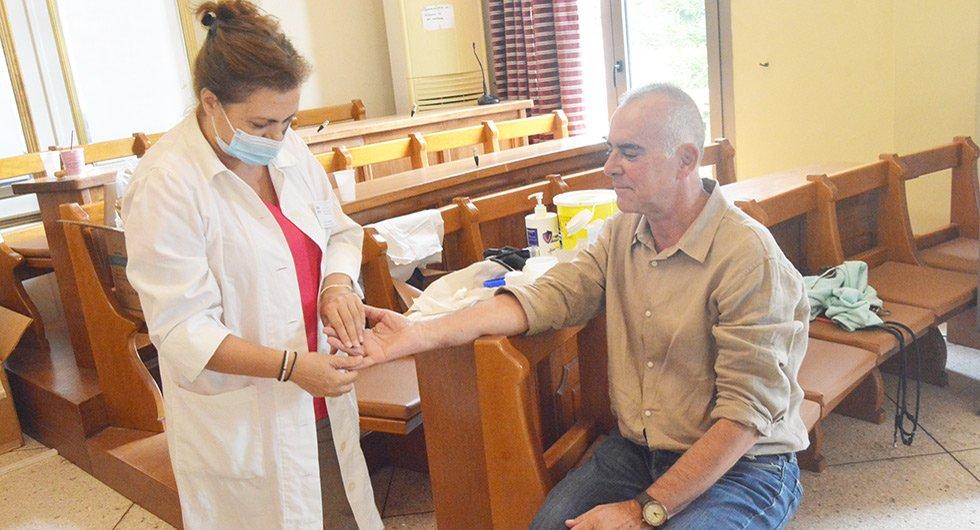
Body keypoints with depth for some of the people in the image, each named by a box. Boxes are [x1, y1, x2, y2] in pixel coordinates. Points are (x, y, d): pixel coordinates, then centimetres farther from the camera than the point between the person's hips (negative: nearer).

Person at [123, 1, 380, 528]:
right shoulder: (165, 185, -19)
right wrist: (290, 366, -27)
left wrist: (338, 281, -10)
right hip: (240, 423, -6)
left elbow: (339, 230, 12)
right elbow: (183, 331, -19)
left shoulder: (289, 149, 0)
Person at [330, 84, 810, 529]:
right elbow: (547, 297, -9)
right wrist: (422, 335, -22)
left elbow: (746, 411, -20)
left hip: (743, 467, -4)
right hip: (634, 450, 5)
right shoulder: (622, 232, 2)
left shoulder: (750, 258, -19)